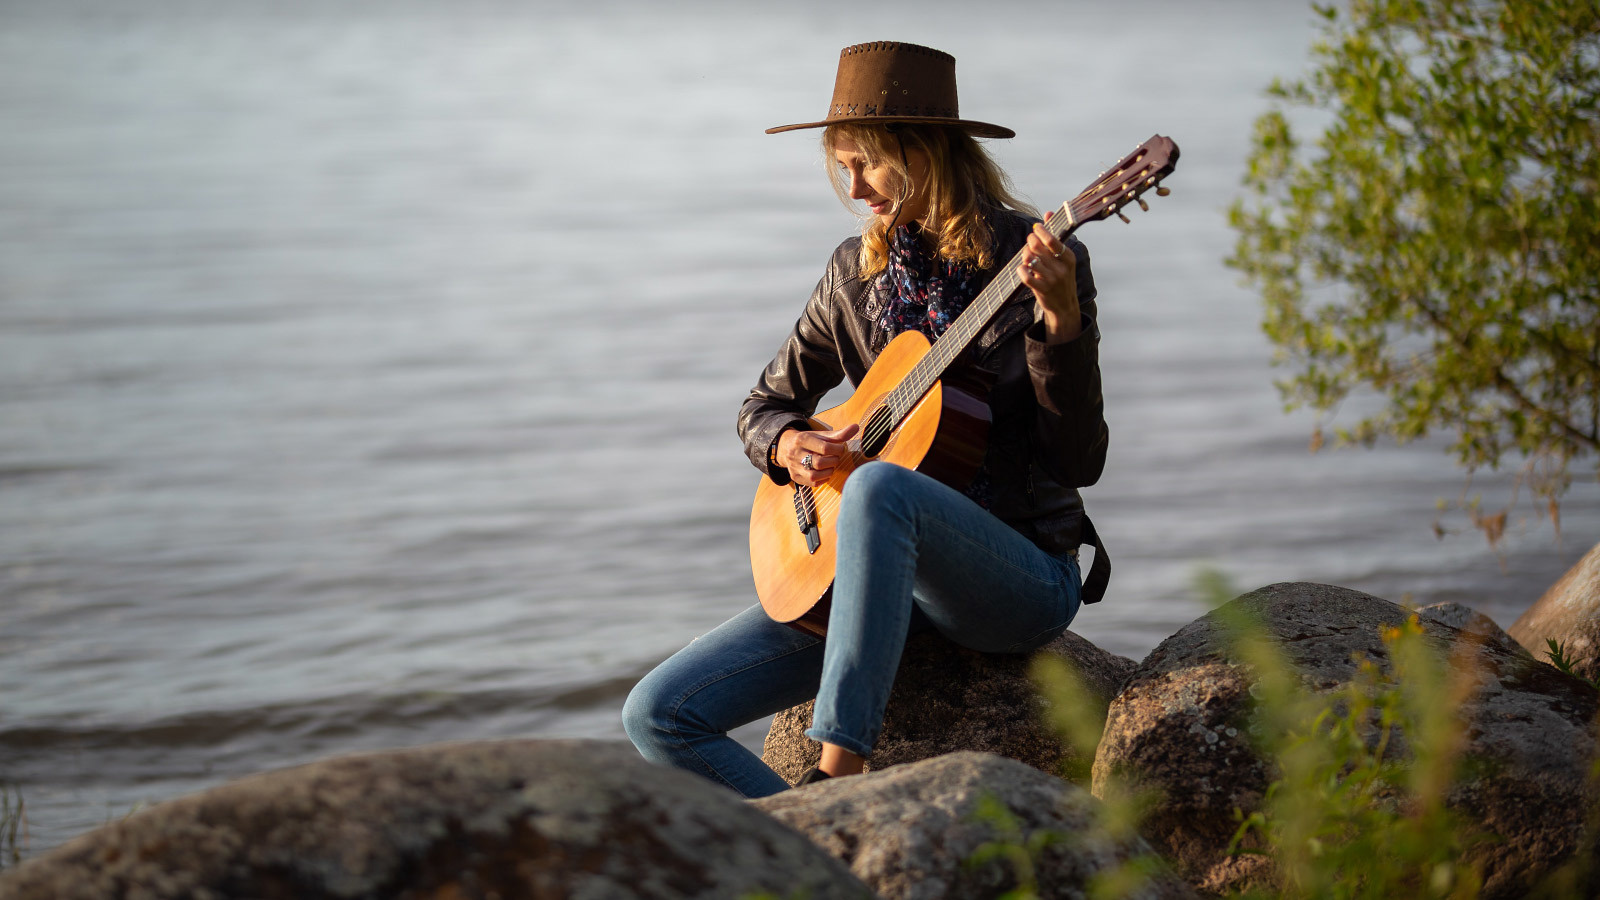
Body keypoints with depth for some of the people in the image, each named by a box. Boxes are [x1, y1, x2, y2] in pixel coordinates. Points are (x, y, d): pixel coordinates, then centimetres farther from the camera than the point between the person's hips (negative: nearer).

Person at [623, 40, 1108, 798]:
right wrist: (789, 445, -5)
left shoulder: (1040, 262, -6)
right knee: (658, 714, -10)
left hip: (1025, 578, -5)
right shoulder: (858, 273, 8)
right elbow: (764, 404, 19)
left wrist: (1061, 320, -26)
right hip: (890, 573, 6)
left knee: (880, 484, -40)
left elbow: (1080, 463, -12)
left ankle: (839, 771, -39)